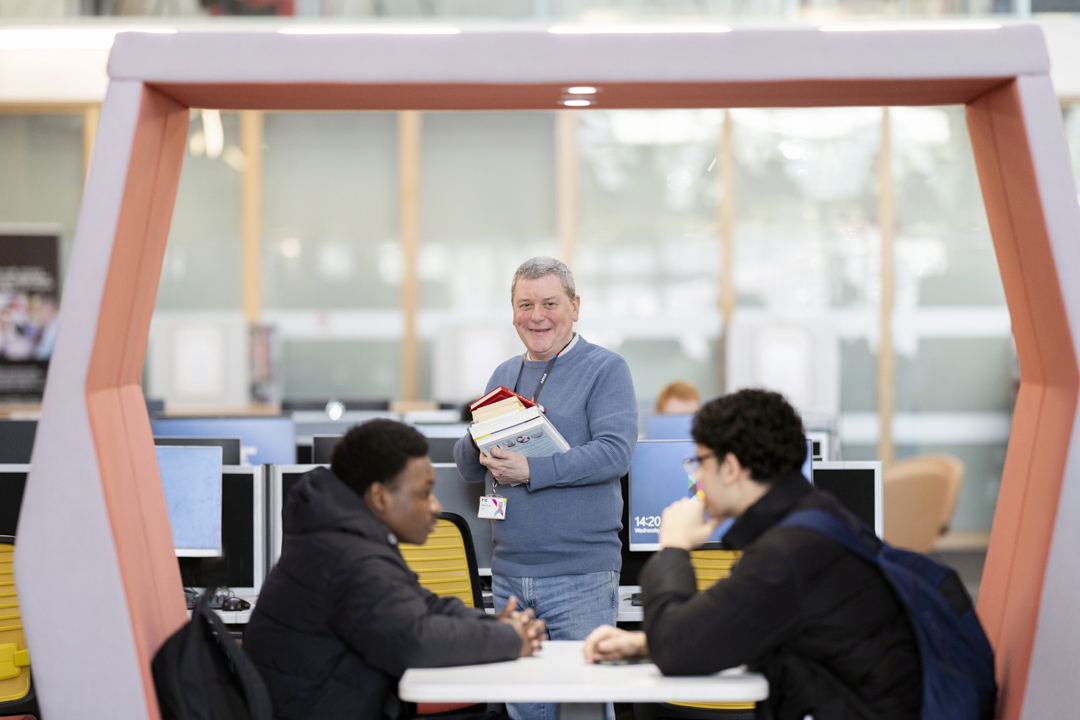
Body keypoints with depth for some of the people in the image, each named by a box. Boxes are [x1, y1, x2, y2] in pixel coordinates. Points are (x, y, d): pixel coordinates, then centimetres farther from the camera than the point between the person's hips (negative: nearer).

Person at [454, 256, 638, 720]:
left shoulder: (605, 369, -2)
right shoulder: (503, 375, 17)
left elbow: (615, 453, -16)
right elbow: (467, 468, 17)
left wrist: (531, 471, -21)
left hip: (580, 576, -6)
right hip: (509, 575, 6)